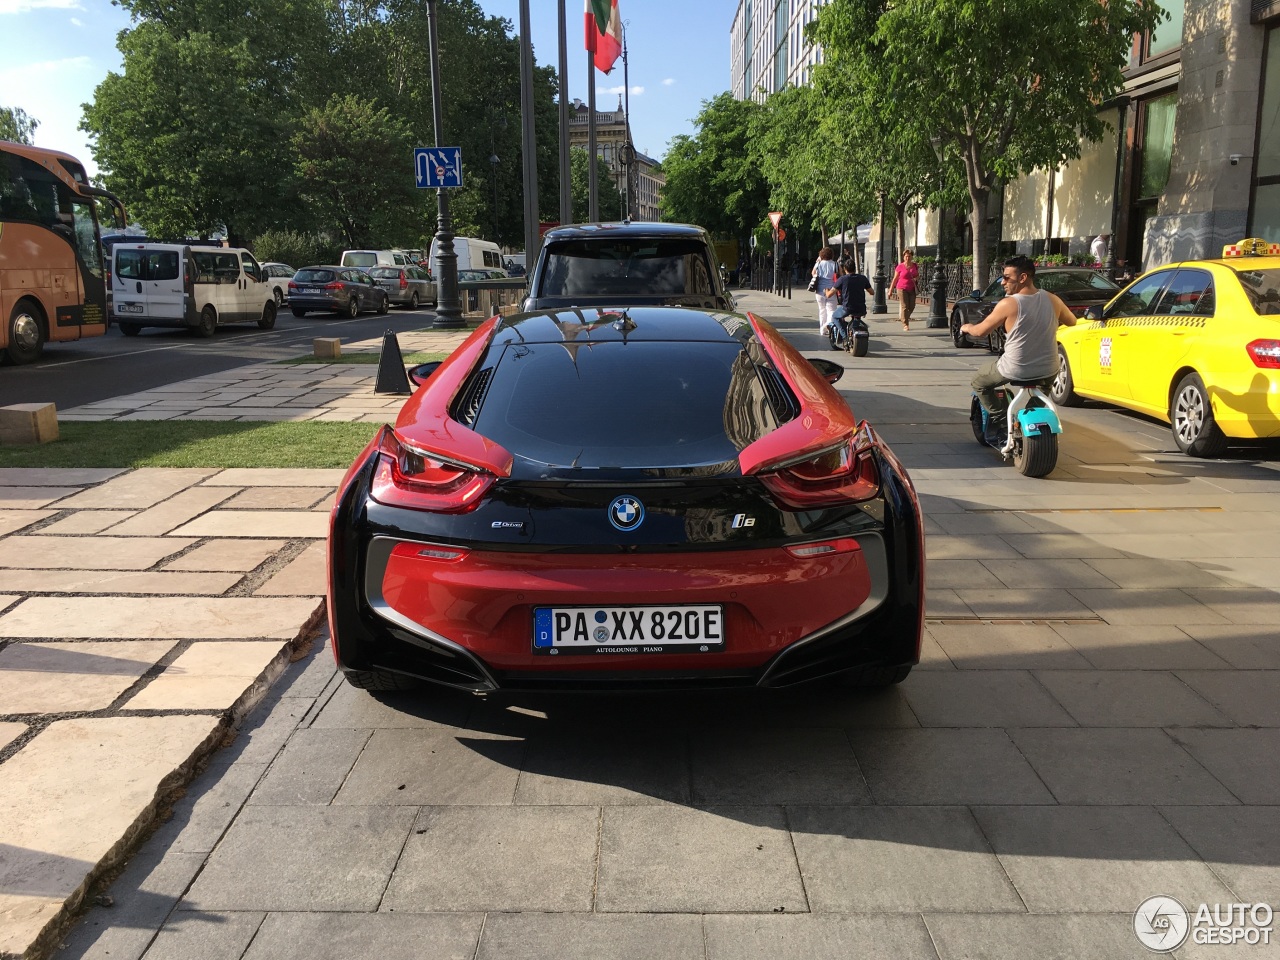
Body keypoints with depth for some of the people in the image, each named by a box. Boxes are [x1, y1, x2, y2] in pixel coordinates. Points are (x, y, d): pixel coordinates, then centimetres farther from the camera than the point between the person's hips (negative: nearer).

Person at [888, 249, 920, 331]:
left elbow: (918, 276, 20)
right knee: (904, 306, -9)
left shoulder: (914, 266, 7)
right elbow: (895, 279, -1)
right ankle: (905, 325, -6)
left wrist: (916, 278, -6)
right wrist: (890, 291, -3)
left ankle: (902, 317, 33)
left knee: (912, 306, 6)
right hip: (902, 289, -4)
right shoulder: (900, 267, -5)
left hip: (912, 289, 4)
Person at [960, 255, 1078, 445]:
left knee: (978, 382, 21)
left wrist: (967, 328, 16)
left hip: (1015, 370, -5)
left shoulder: (1008, 304, -15)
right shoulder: (1052, 300, -2)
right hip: (1048, 370, 5)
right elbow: (1072, 321, 16)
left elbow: (981, 331, -6)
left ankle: (1000, 423, 12)